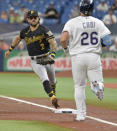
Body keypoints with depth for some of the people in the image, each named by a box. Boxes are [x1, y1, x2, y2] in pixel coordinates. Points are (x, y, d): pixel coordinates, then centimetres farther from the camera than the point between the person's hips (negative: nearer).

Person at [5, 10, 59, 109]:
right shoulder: (25, 31, 3)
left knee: (52, 81, 17)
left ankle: (54, 94, 46)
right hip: (35, 61, 0)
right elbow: (18, 38, 25)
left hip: (47, 59, 0)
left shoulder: (44, 30, -10)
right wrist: (10, 50, 27)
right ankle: (52, 98, -34)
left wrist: (52, 54, -37)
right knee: (45, 79, -23)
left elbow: (54, 43, -19)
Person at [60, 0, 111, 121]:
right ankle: (97, 85, -30)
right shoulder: (98, 22, 3)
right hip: (94, 56, 0)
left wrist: (65, 48, 6)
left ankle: (81, 114, 11)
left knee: (79, 86, 14)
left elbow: (63, 39, -16)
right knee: (97, 82, 9)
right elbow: (107, 41, -3)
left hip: (77, 57, 0)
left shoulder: (72, 22, -3)